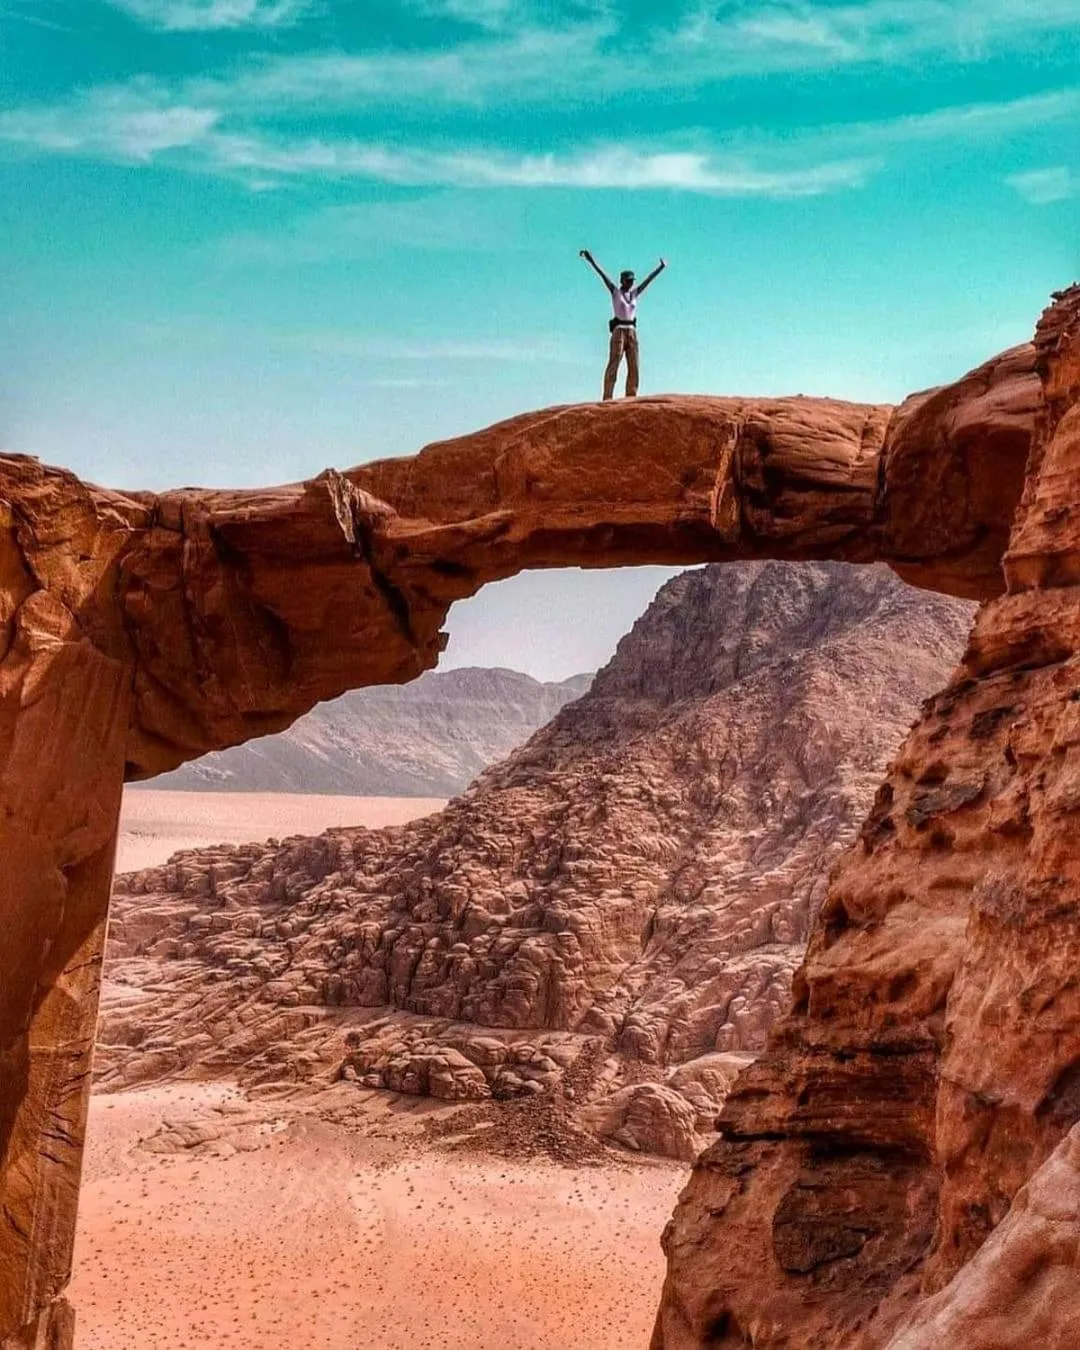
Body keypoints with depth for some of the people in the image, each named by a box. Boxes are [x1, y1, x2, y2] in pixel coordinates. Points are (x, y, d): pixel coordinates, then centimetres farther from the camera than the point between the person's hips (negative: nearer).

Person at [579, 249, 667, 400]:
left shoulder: (635, 293, 13)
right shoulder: (615, 291, 2)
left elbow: (649, 279, 19)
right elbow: (602, 274, -6)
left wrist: (661, 268, 20)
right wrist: (590, 260, -12)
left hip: (632, 332, 5)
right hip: (618, 331, -5)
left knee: (634, 368, 1)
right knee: (613, 366, -10)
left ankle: (630, 398, 4)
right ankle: (607, 398, -15)